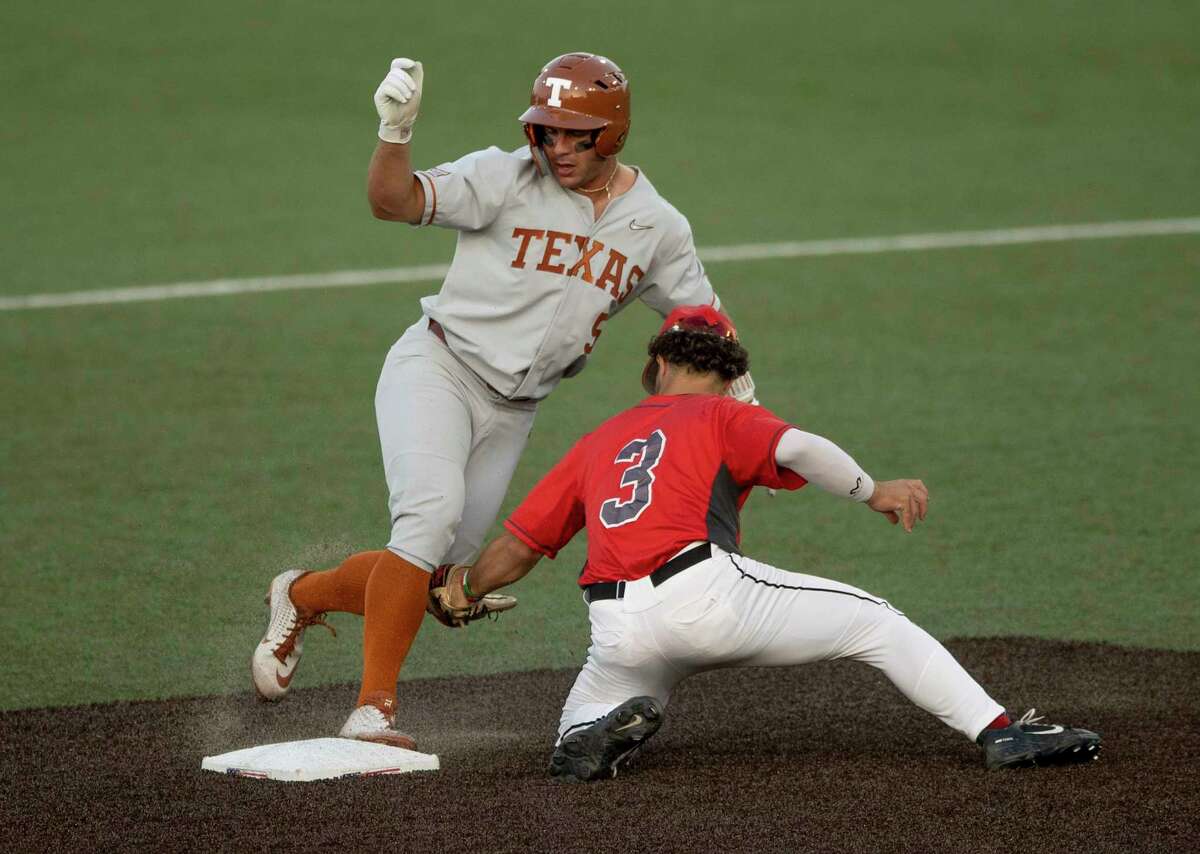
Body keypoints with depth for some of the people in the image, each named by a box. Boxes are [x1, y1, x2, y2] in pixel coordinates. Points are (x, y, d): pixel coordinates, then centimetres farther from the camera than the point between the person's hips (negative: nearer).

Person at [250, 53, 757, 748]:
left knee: (436, 578, 2)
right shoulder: (507, 178, -9)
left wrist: (735, 387, -6)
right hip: (439, 370, -5)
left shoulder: (658, 227, 3)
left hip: (512, 413, 5)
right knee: (433, 513, -29)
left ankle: (303, 595, 29)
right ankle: (374, 710, -24)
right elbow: (394, 202, -17)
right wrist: (396, 133, -36)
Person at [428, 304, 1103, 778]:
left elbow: (517, 548, 26)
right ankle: (1001, 733, -6)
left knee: (579, 734, 29)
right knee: (877, 623, 8)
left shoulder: (598, 441, 27)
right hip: (705, 593, -4)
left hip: (620, 635, 4)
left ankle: (597, 729, -7)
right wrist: (872, 492, 2)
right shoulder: (724, 417, 14)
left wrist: (466, 588, 44)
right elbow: (796, 448, -10)